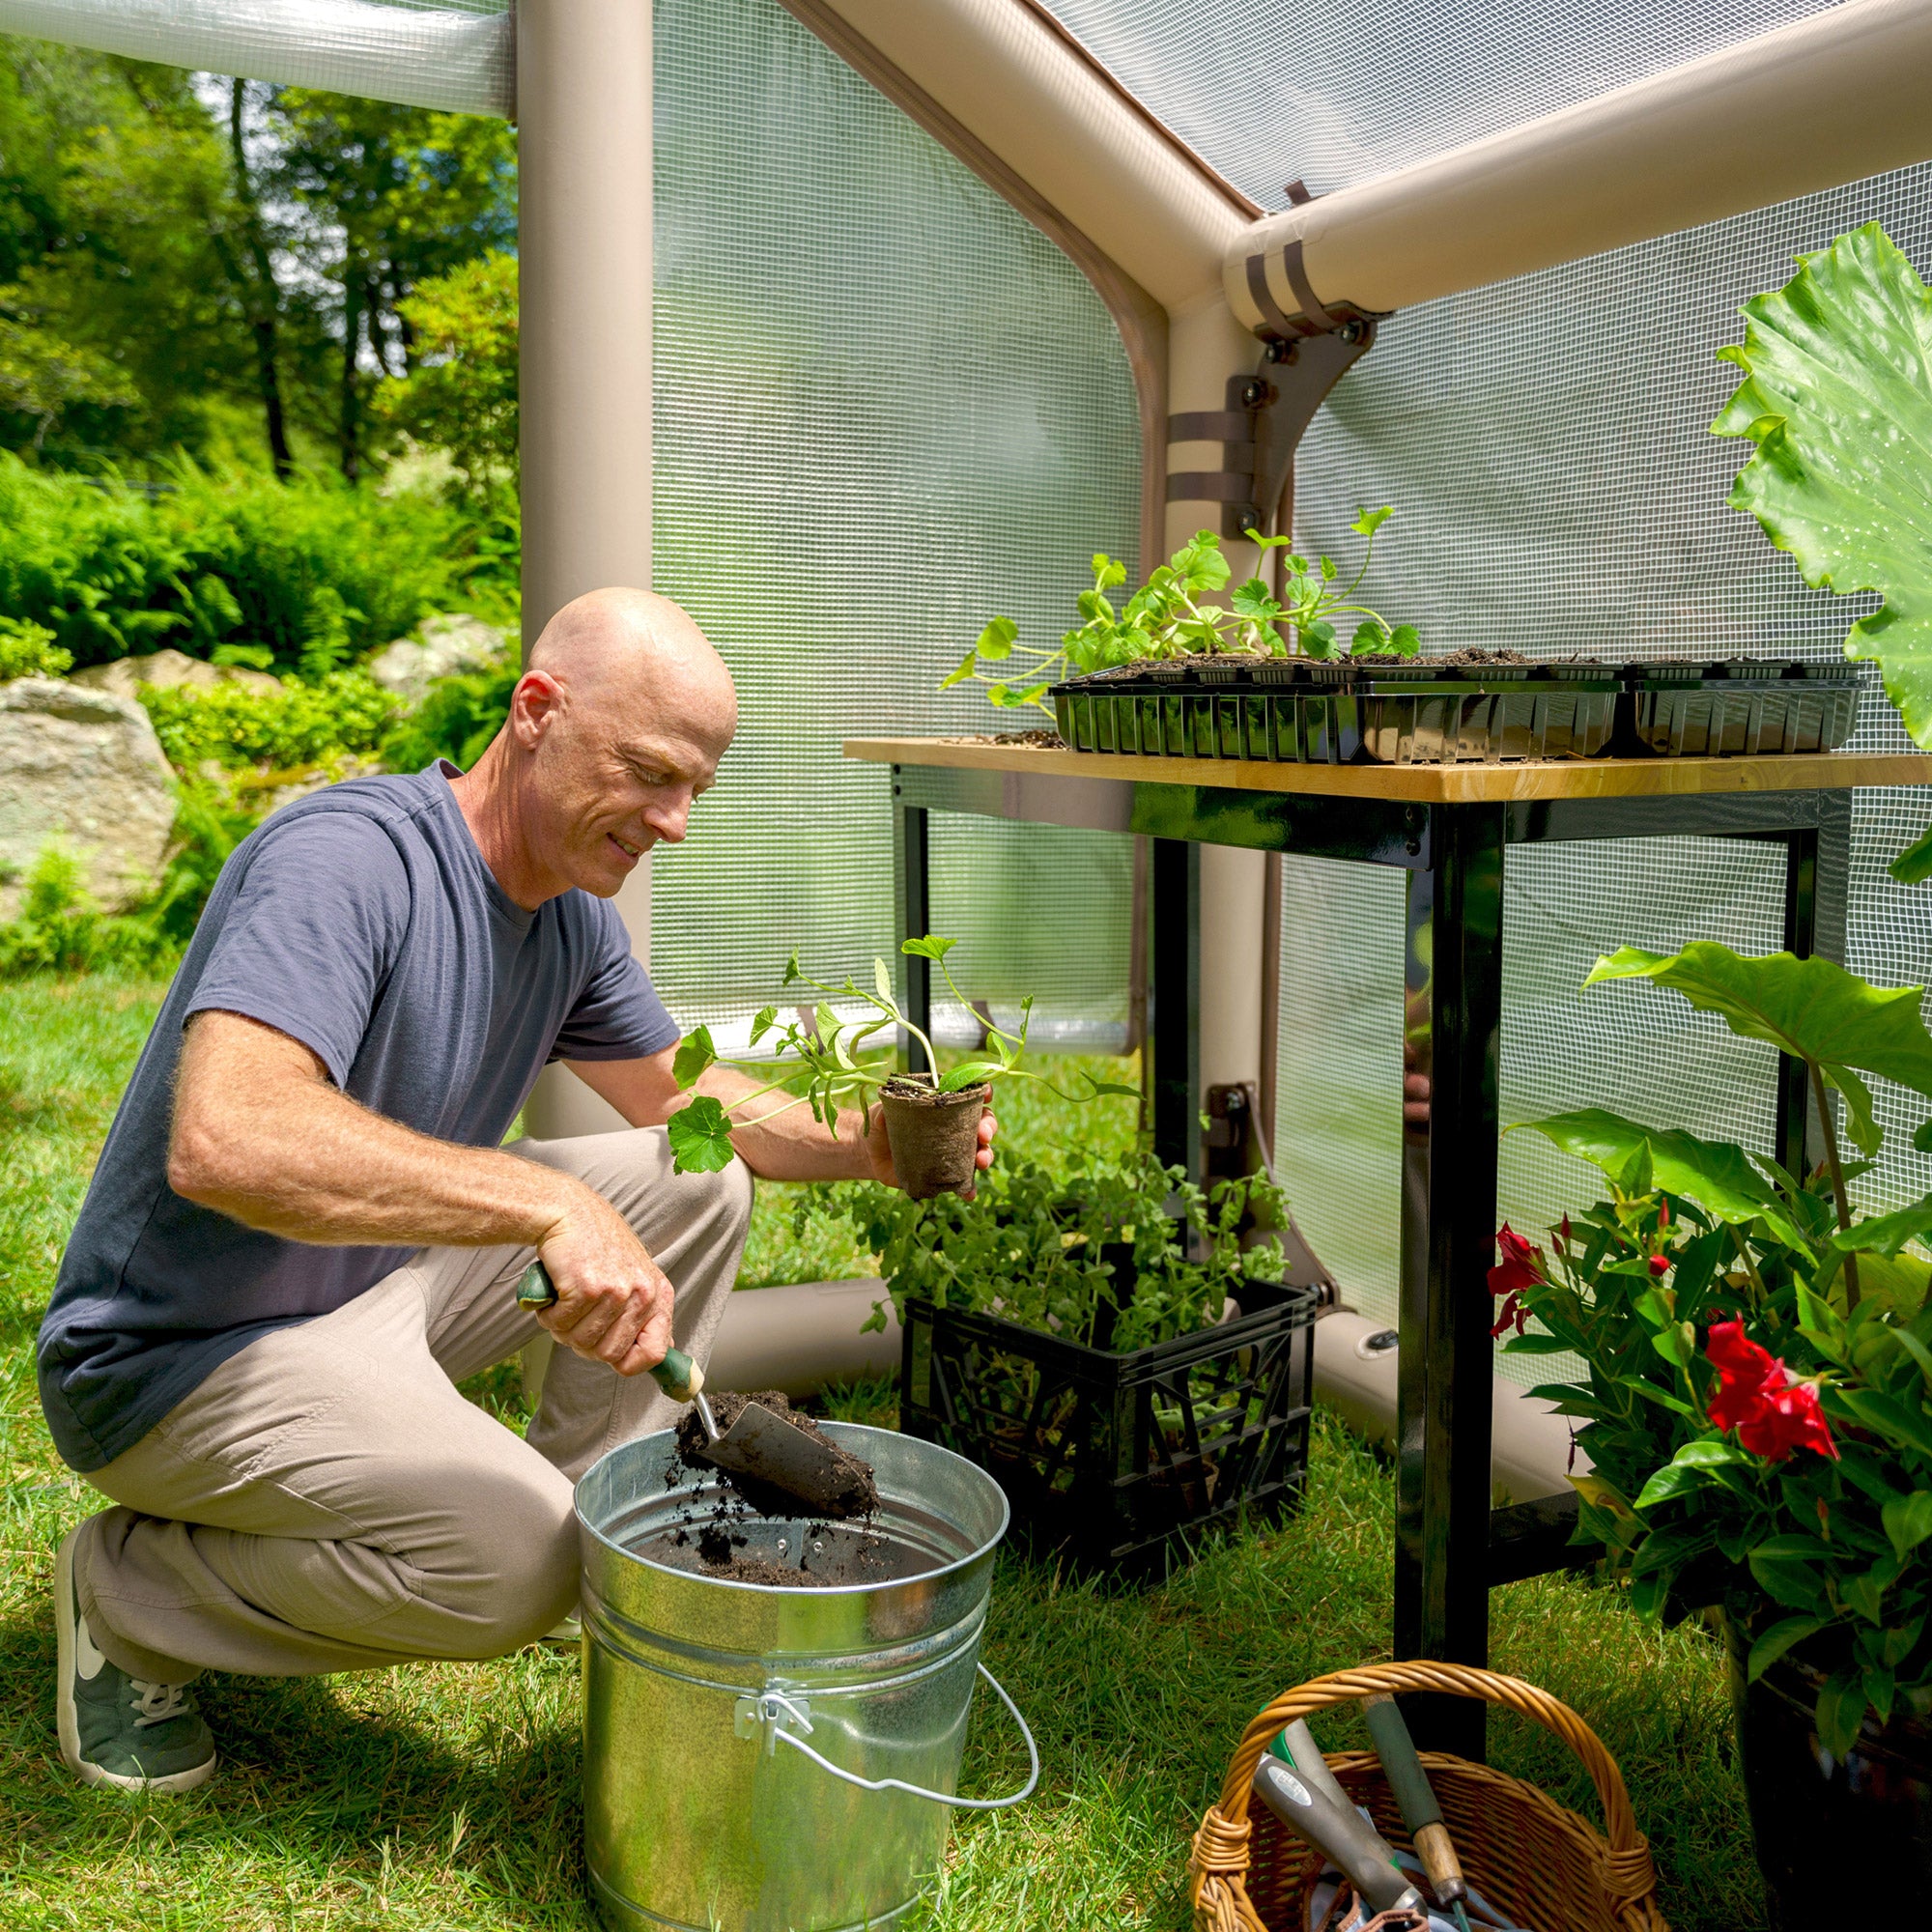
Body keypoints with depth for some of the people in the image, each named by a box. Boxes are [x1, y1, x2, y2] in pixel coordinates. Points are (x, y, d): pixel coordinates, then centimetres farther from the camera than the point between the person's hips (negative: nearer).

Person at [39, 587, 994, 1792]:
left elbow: (680, 1096, 13)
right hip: (185, 1357, -8)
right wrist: (552, 1205, -48)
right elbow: (222, 1141, -42)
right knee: (513, 1558, -28)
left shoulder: (573, 913, 0)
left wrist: (861, 1146, -5)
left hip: (378, 1281, 8)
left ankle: (606, 1526, 10)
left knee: (695, 1190, 2)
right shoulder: (346, 859, -28)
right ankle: (131, 1589, -4)